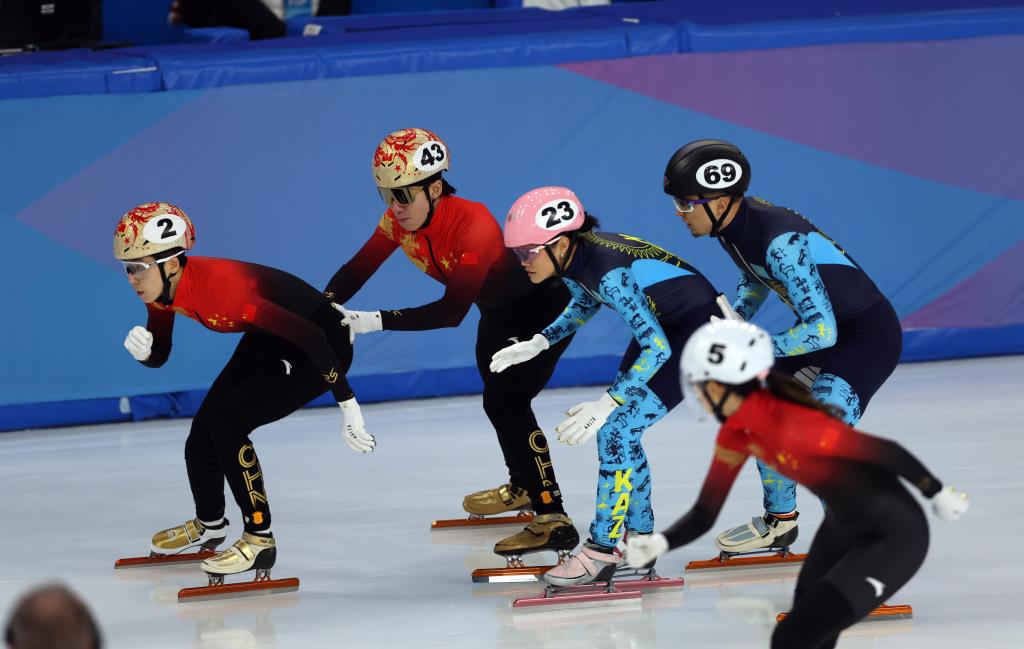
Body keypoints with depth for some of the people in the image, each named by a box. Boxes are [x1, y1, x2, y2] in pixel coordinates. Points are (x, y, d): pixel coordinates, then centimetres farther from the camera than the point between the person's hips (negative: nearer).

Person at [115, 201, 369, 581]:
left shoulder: (219, 286, -37)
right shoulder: (161, 289, -12)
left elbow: (310, 336, -35)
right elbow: (159, 356, 3)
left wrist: (348, 408, -33)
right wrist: (143, 350, -22)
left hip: (321, 344, -9)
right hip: (269, 340, 9)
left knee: (227, 421, -21)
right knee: (202, 436, 9)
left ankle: (259, 539, -10)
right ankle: (210, 525, 37)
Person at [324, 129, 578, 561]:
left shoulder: (473, 224, -38)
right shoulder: (400, 220, -17)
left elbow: (453, 310, -43)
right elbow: (357, 269, -15)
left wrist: (375, 321, -48)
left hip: (548, 302, -9)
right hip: (500, 309, 9)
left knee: (506, 400, -21)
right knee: (497, 395, 26)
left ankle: (553, 520, -21)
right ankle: (522, 487, 51)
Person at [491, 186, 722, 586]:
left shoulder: (609, 271, -32)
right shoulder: (573, 258, -6)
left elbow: (656, 350, -32)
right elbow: (584, 305, 17)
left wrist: (606, 403, -35)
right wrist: (537, 344, 6)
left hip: (699, 329, -9)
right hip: (661, 325, 9)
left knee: (617, 429, -13)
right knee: (619, 426, 9)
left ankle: (604, 550, -7)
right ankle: (638, 537, 21)